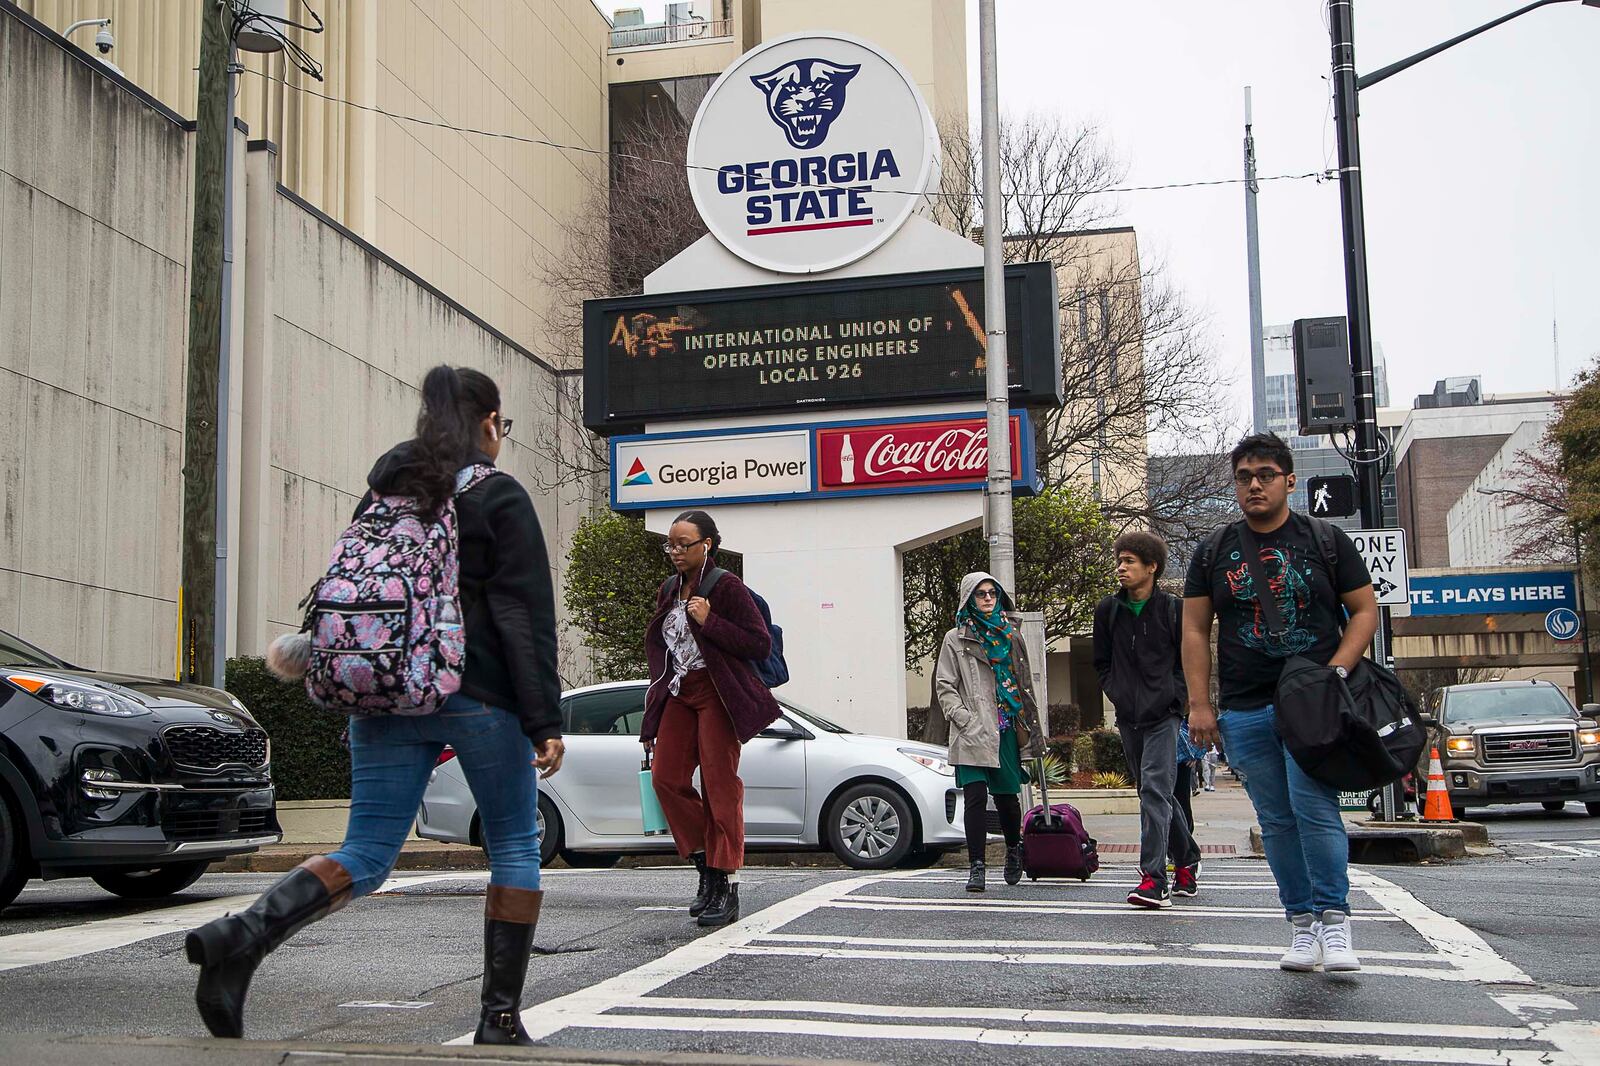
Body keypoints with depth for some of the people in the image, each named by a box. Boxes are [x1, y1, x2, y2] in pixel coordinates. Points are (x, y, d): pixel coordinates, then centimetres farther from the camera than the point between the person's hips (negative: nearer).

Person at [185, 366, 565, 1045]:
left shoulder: (381, 490, 13)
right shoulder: (499, 498, -4)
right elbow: (526, 617, -9)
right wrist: (545, 722, -10)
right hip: (478, 698, -5)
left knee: (366, 856, 4)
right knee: (515, 848, 10)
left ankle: (243, 935, -22)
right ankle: (500, 1020, 9)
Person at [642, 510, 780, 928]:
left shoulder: (727, 587, -8)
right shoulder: (669, 592, 14)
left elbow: (761, 644, -12)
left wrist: (709, 622, -20)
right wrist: (652, 720, 18)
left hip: (717, 693, -7)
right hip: (679, 693, 7)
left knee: (720, 786, -7)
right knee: (666, 778, -2)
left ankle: (726, 886, -2)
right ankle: (706, 866, 11)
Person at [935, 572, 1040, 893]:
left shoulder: (1011, 636, 15)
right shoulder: (956, 639, 5)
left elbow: (1025, 683, 20)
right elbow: (944, 687, 2)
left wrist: (1031, 724, 14)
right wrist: (964, 720, -11)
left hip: (1007, 731, 3)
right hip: (973, 734, -3)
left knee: (1006, 795, 9)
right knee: (976, 797, -11)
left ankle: (1014, 848, 34)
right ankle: (977, 867, -7)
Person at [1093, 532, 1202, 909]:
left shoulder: (1172, 609, -2)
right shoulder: (1107, 611, 9)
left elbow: (1189, 661, 3)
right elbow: (1102, 662, 18)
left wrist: (1173, 697, -7)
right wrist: (1117, 693, 5)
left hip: (1162, 715, -5)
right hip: (1128, 717, 5)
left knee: (1155, 790, -15)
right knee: (1156, 793, 13)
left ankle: (1154, 878, -18)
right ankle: (1187, 861, 29)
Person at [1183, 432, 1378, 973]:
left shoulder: (1325, 541, 6)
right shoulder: (1214, 551, 10)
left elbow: (1365, 610, 7)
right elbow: (1195, 630, 9)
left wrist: (1337, 670, -8)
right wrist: (1200, 704, 2)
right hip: (1244, 710, 2)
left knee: (1314, 808, -13)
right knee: (1276, 821, 4)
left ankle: (1334, 919, -3)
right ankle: (1303, 924, 11)